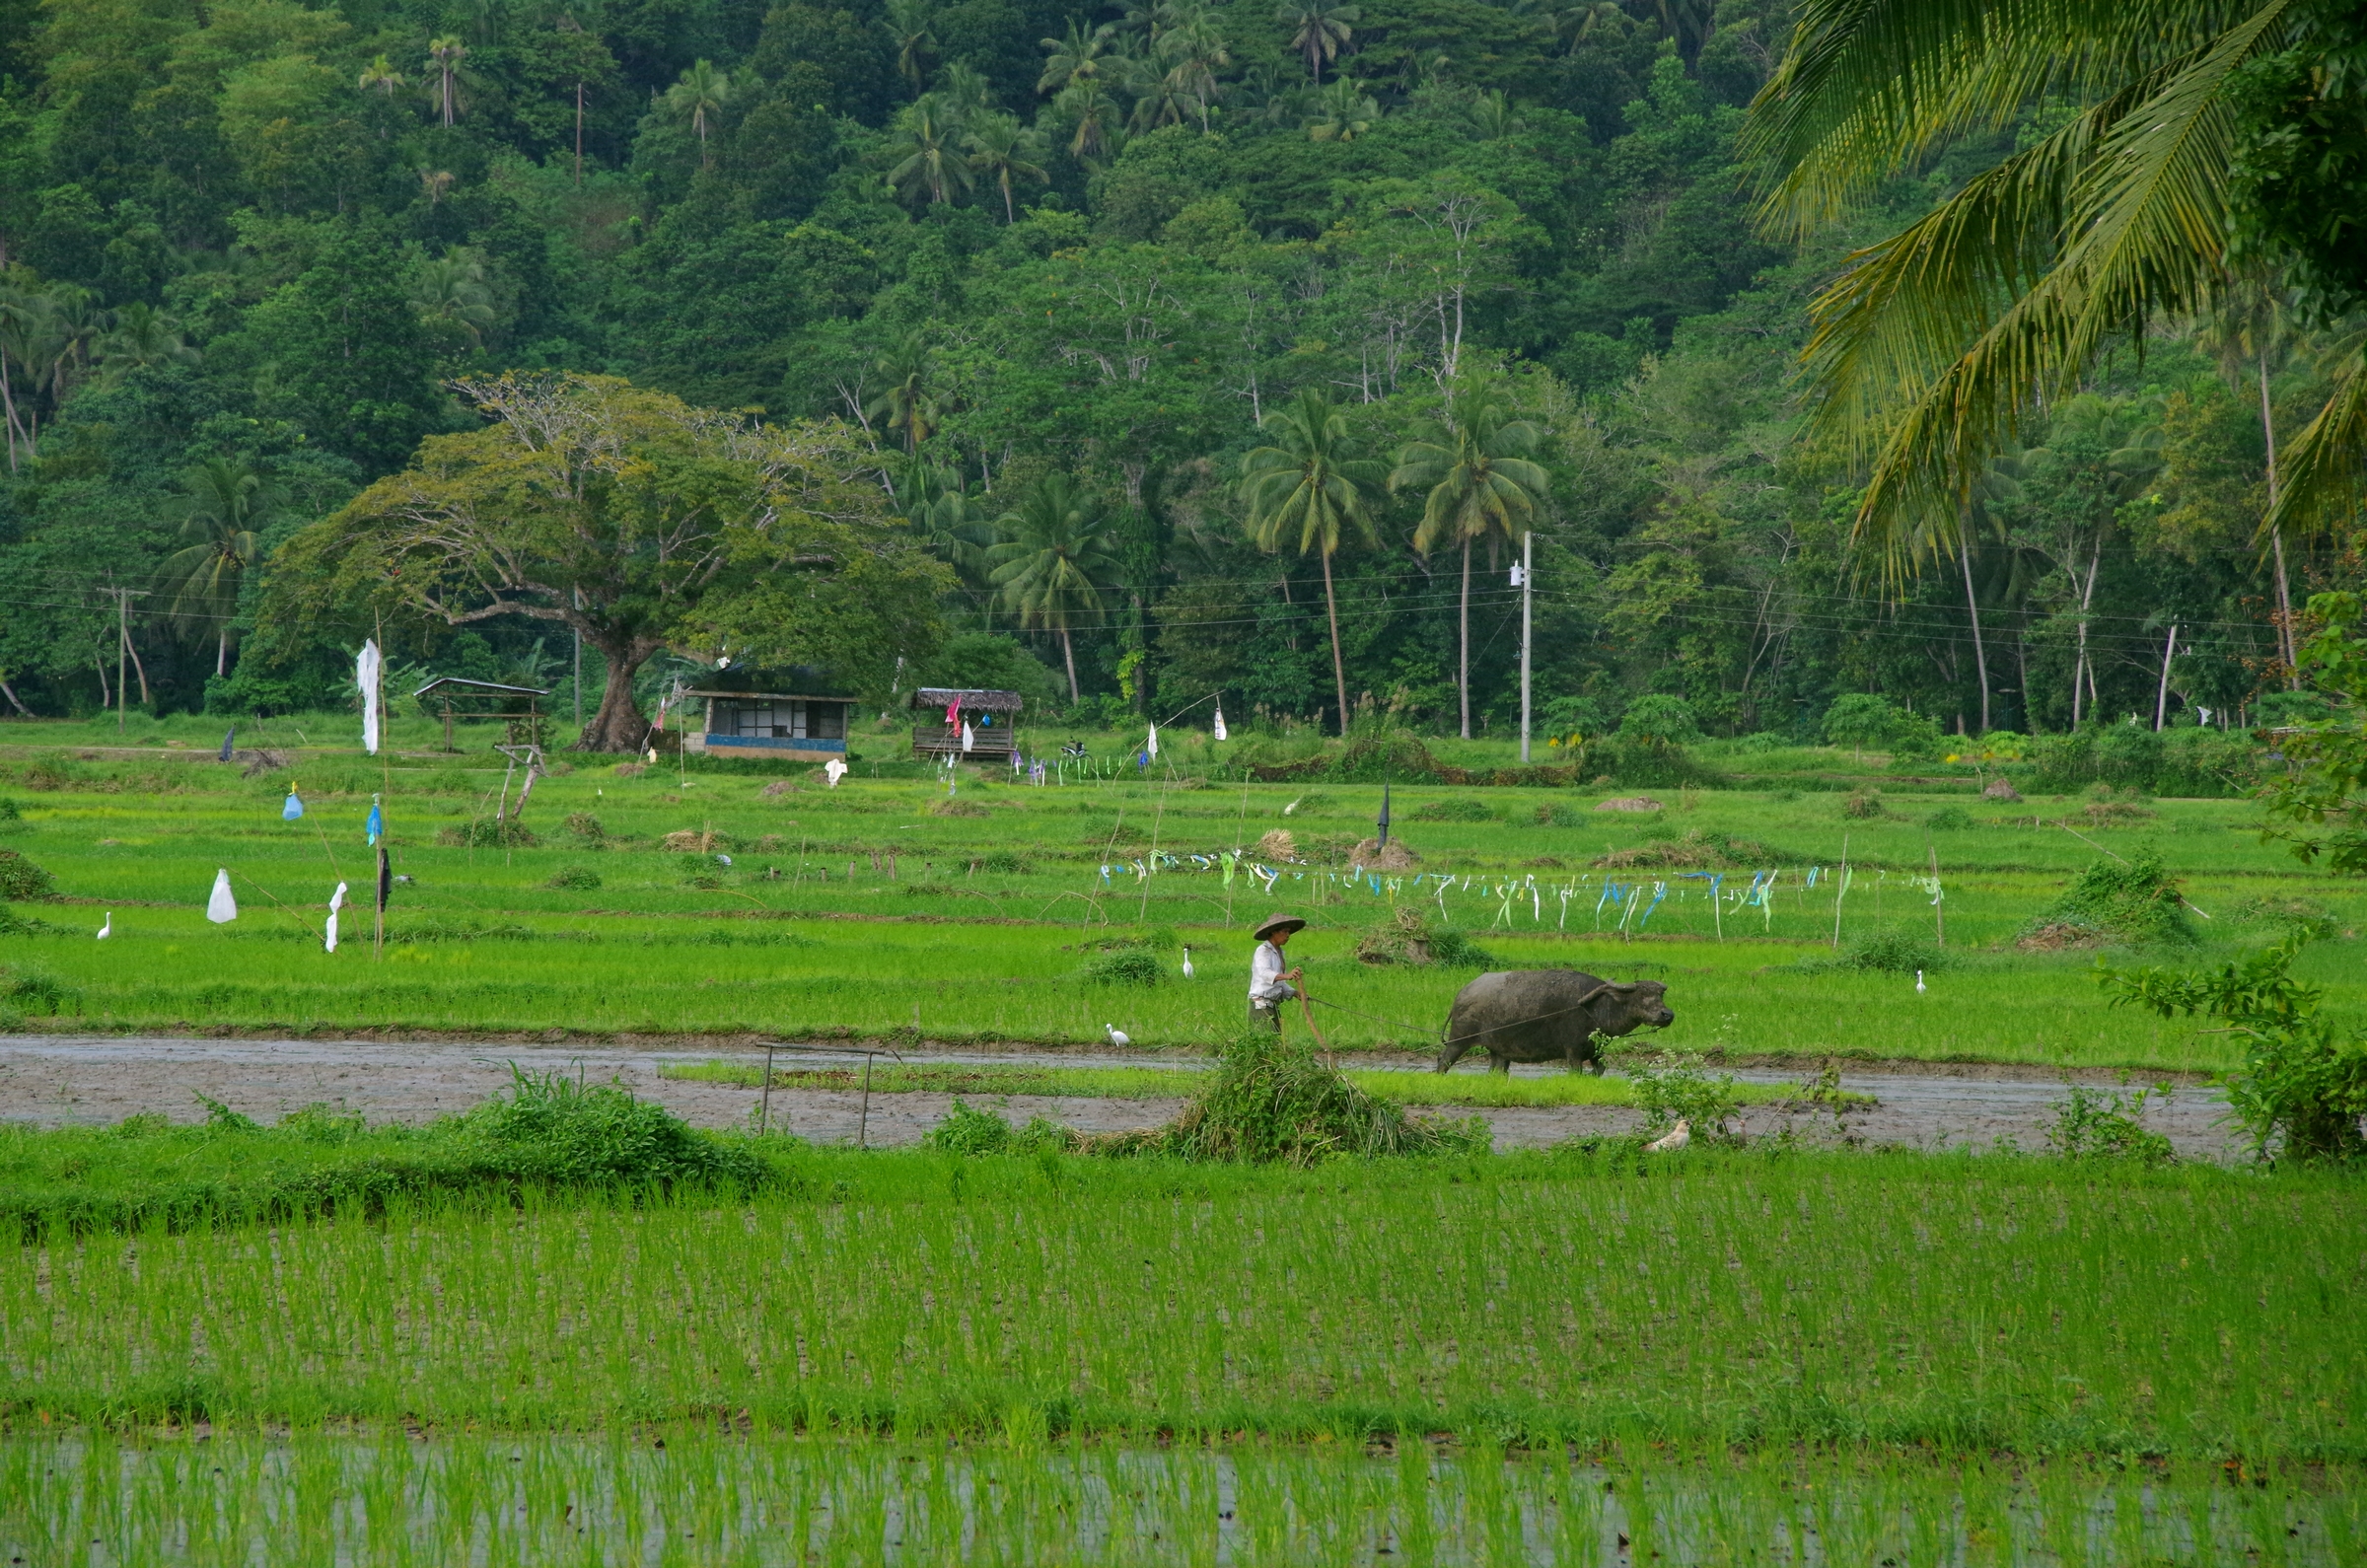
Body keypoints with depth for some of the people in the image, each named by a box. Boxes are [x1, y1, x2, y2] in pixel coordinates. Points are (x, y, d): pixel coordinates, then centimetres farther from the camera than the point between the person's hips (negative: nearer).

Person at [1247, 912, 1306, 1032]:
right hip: (1261, 1004, -9)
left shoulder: (1278, 952, 17)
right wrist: (1287, 976, -47)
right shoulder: (1263, 951, -10)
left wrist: (1296, 993, 11)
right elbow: (1264, 973, -30)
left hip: (1274, 1005, 9)